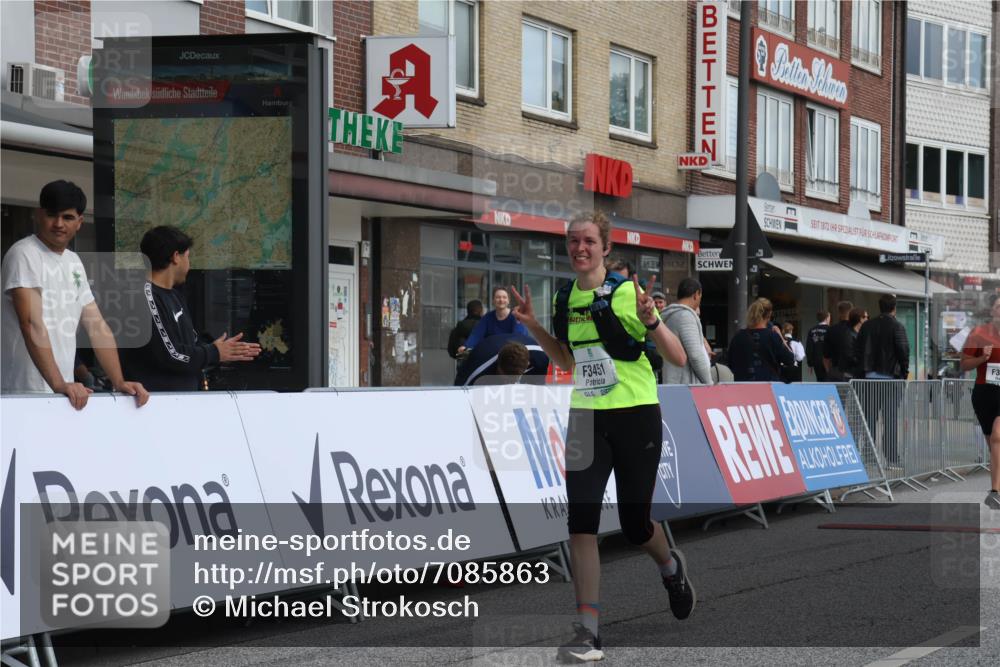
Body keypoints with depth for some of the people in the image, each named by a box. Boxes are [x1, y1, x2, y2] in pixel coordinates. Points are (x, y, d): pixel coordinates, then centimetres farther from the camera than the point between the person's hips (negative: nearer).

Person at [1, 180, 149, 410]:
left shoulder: (74, 262, 14)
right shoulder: (23, 254, -9)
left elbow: (98, 326, 13)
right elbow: (31, 324, -20)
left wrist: (119, 382, 2)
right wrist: (59, 384, -29)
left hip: (64, 393, 7)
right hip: (26, 395, -7)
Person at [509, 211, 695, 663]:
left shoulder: (629, 291, -11)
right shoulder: (564, 299, 5)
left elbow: (679, 359, -10)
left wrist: (651, 320, -26)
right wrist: (533, 326, 8)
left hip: (636, 417, -4)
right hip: (586, 419, 4)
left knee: (634, 523, 6)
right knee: (581, 519, -9)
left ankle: (671, 567, 42)